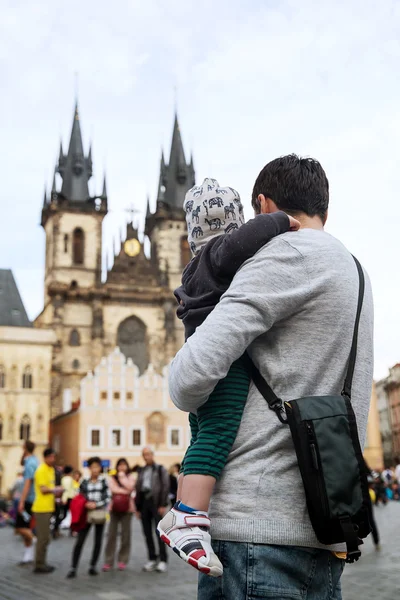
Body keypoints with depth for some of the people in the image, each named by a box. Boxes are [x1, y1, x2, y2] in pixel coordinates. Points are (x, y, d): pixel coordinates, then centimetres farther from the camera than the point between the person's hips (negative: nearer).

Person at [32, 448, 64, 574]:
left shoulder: (51, 470, 14)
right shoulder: (41, 470, -14)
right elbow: (43, 489, -19)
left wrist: (56, 492, 2)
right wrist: (56, 489, -9)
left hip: (48, 508, 9)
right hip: (42, 508, -9)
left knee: (44, 537, 15)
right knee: (43, 537, -5)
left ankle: (41, 563, 23)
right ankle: (39, 565, 1)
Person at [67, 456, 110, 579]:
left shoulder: (104, 481, 1)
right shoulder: (84, 482, 2)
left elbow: (108, 498, -2)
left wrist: (96, 505, -14)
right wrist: (85, 504, -10)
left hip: (100, 514, 1)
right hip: (86, 514, -1)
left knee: (98, 541, 7)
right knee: (80, 541, -6)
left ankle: (92, 567, 19)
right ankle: (73, 569, -3)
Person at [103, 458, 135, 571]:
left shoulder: (130, 477, 6)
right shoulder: (112, 478, 7)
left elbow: (129, 487, -12)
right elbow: (113, 489, -9)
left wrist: (122, 476, -7)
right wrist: (124, 491, -11)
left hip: (126, 508, 0)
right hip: (114, 507, 0)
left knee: (125, 534, 2)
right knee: (111, 534, -2)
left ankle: (123, 560, 11)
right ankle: (108, 561, 2)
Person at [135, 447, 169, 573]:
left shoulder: (160, 469, 3)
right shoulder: (141, 471, 18)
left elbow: (165, 487, -5)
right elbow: (138, 489, 17)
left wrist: (163, 505, -13)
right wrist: (138, 507, 10)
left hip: (155, 502, -5)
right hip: (144, 502, 5)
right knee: (147, 533, 6)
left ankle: (163, 560, -2)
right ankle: (152, 559, 13)